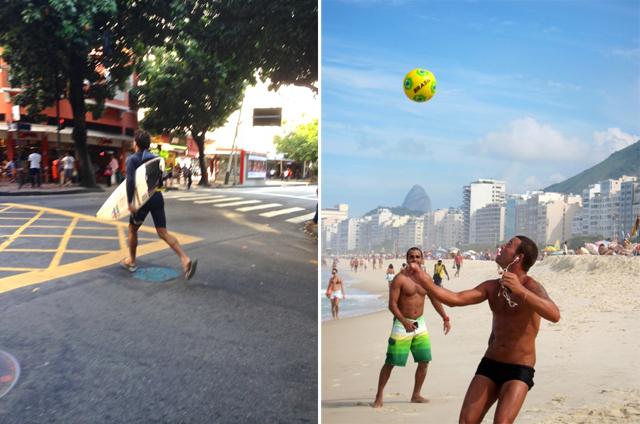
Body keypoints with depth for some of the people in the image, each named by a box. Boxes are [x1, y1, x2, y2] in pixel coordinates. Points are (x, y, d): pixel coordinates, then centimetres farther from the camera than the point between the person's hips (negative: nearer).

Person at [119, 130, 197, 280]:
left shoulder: (131, 159, -6)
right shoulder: (155, 158, 12)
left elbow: (131, 181, -20)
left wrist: (129, 202, -21)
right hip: (157, 197, 5)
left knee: (132, 229, 19)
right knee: (163, 232, 1)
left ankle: (131, 261, 33)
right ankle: (186, 260, -17)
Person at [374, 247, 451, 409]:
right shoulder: (400, 278, -12)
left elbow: (435, 299, 17)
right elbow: (392, 304, -15)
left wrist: (445, 318, 14)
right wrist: (405, 322, -25)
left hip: (420, 324, 6)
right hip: (402, 323, -6)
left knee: (424, 361, 7)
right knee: (391, 362, -3)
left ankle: (416, 395, 24)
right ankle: (379, 396, 9)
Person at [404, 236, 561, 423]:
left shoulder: (531, 287, -11)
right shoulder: (492, 286, 7)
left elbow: (554, 315, -30)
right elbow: (455, 299, -1)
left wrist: (520, 290, -42)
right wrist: (425, 282, -10)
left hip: (519, 371, -5)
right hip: (489, 365, 5)